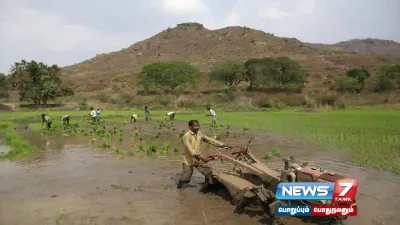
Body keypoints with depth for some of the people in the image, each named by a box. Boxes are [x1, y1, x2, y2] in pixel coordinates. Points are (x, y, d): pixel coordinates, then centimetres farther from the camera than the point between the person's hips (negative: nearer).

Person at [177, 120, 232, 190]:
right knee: (185, 178, -2)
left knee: (208, 172, -3)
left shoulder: (200, 134, 0)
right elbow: (190, 150, -27)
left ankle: (205, 188, 18)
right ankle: (179, 188, 28)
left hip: (198, 159, 5)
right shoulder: (186, 136, -19)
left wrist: (223, 145, -3)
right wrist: (201, 157, -36)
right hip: (188, 160, -5)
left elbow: (210, 140, 4)